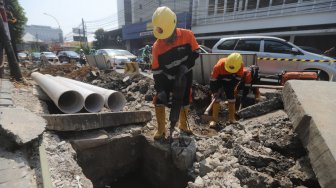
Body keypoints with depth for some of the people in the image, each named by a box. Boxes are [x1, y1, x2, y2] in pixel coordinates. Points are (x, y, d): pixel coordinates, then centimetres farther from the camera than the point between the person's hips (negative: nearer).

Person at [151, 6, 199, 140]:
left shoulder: (187, 35, -19)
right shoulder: (157, 46, -19)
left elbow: (195, 52, -5)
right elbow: (156, 71, -16)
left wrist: (186, 65, -22)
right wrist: (160, 90, -21)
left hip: (185, 76, 1)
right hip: (167, 79, 0)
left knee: (184, 102, 12)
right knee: (159, 102, -7)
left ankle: (183, 125, 37)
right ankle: (161, 129, 12)